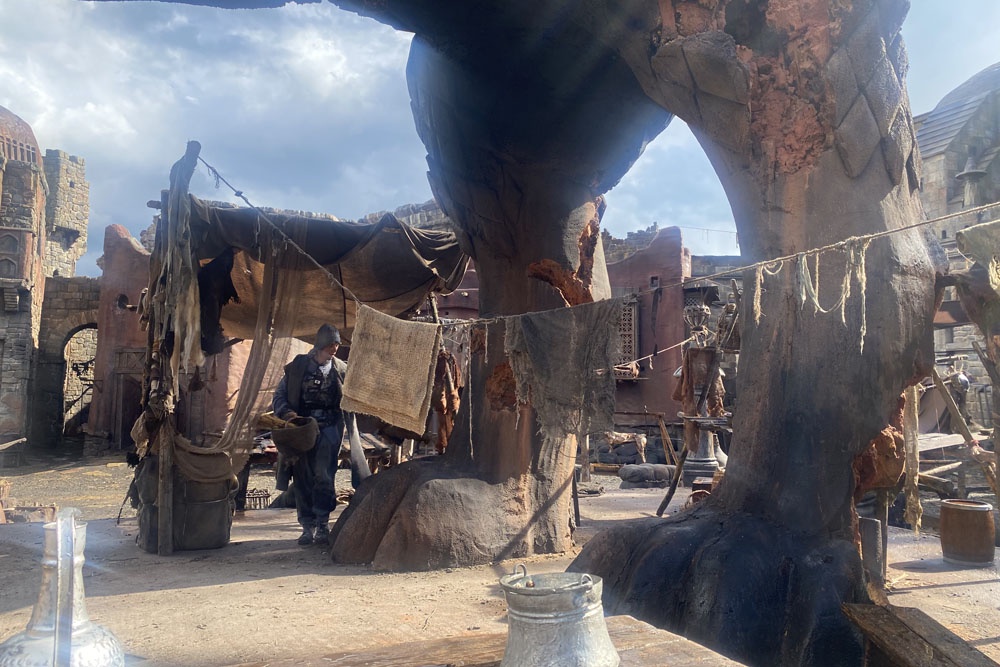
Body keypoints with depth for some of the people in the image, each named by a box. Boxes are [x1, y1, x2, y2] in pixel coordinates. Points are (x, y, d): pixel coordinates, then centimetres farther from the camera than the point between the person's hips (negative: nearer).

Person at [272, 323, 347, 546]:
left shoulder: (341, 369, 8)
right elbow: (279, 396, 7)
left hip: (329, 428, -1)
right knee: (302, 477, 2)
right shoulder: (298, 366, 4)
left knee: (323, 475, -12)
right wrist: (286, 413, -10)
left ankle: (322, 524, -3)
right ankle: (307, 526, 11)